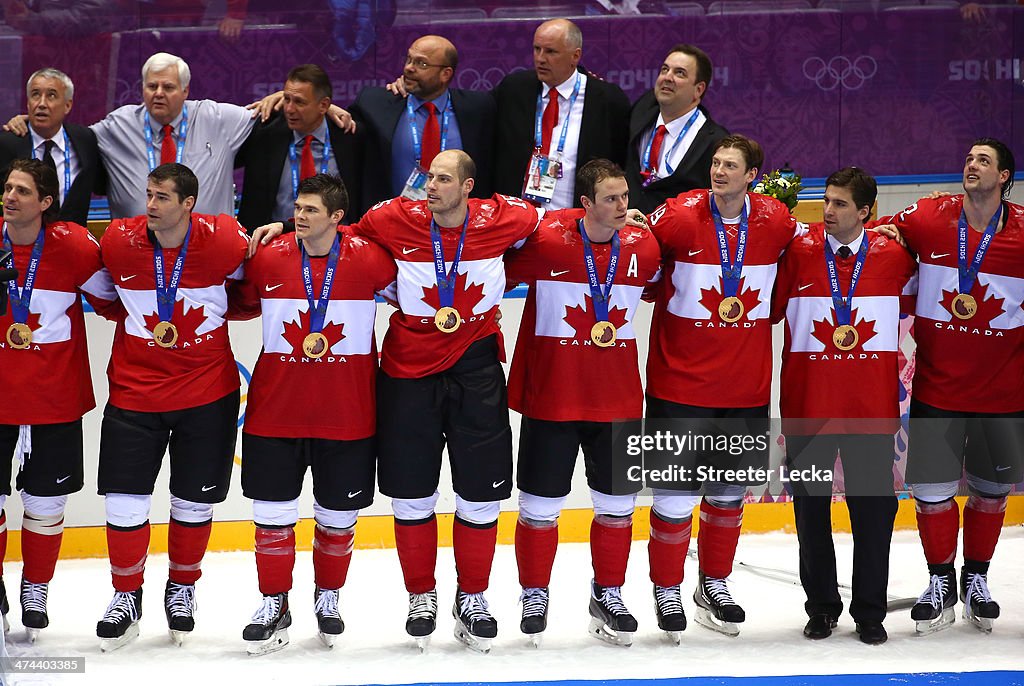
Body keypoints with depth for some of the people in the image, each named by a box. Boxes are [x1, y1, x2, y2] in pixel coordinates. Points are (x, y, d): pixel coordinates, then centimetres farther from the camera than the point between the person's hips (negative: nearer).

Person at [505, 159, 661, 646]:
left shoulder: (643, 246, -2)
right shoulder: (545, 240, -14)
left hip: (617, 396, 3)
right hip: (550, 395, -3)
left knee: (617, 503, 10)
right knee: (541, 505, 5)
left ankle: (607, 595, 27)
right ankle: (534, 595, 23)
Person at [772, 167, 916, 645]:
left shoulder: (893, 256, -1)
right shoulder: (798, 252, -4)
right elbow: (771, 309, 0)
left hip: (872, 408, 0)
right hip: (808, 404, 0)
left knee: (873, 508, 4)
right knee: (811, 508, 8)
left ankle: (870, 613, 16)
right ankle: (822, 607, 23)